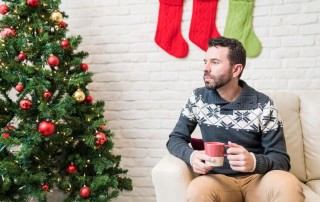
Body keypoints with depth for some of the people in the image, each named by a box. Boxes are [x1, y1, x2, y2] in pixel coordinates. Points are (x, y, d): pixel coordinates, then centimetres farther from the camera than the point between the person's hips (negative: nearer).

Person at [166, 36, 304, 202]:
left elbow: (281, 158, -4)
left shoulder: (262, 104, -4)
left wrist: (254, 162, -28)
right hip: (218, 179, 1)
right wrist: (192, 156, -17)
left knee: (288, 185, -33)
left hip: (257, 177, 0)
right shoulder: (197, 99, 2)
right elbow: (175, 138, 7)